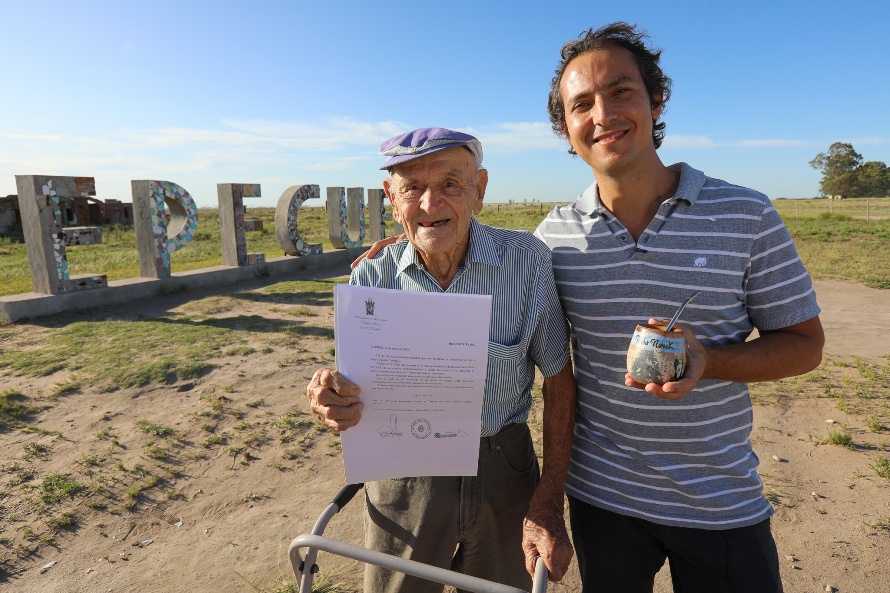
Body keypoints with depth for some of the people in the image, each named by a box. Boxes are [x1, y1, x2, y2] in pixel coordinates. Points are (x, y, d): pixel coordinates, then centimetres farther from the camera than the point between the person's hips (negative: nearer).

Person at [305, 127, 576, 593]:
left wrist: (549, 507, -11)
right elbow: (356, 391, -4)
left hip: (504, 478, 0)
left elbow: (558, 383, -9)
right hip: (402, 482, 1)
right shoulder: (371, 277, -10)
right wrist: (332, 404, -28)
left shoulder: (527, 261, -16)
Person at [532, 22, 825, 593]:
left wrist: (707, 360, -22)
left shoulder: (746, 215, -10)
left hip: (723, 503, -1)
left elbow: (805, 343, -4)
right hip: (600, 496, 2)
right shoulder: (555, 234, -6)